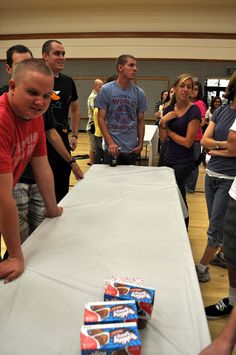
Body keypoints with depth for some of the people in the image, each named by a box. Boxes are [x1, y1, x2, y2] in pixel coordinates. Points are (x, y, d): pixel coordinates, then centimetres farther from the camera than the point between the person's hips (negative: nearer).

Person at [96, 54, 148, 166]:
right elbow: (101, 119, -4)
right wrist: (110, 143, -13)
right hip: (112, 148, -3)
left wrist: (140, 144, 3)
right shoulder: (106, 90, -3)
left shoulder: (139, 93, 4)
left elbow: (140, 121, 10)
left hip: (132, 149, 3)